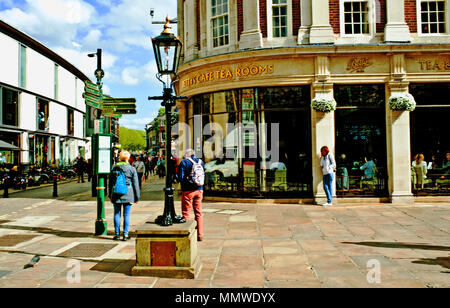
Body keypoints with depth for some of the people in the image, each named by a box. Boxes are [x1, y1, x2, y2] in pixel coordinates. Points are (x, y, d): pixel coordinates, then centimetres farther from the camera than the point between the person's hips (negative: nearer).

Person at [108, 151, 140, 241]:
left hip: (116, 195, 2)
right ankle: (125, 234, 4)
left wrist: (110, 195, 20)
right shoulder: (132, 169, -3)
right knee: (126, 215, 3)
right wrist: (137, 197, 6)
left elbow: (110, 183, 10)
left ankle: (116, 234, 14)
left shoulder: (114, 168, 3)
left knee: (117, 214, 10)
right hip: (128, 195, -2)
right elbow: (135, 184, -1)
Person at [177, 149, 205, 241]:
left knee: (186, 213, 3)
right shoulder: (201, 162, 7)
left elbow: (180, 178, -12)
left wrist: (175, 176, 7)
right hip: (199, 190, 5)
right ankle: (200, 235, 17)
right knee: (198, 213, 12)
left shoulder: (184, 162, -8)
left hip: (188, 190, -5)